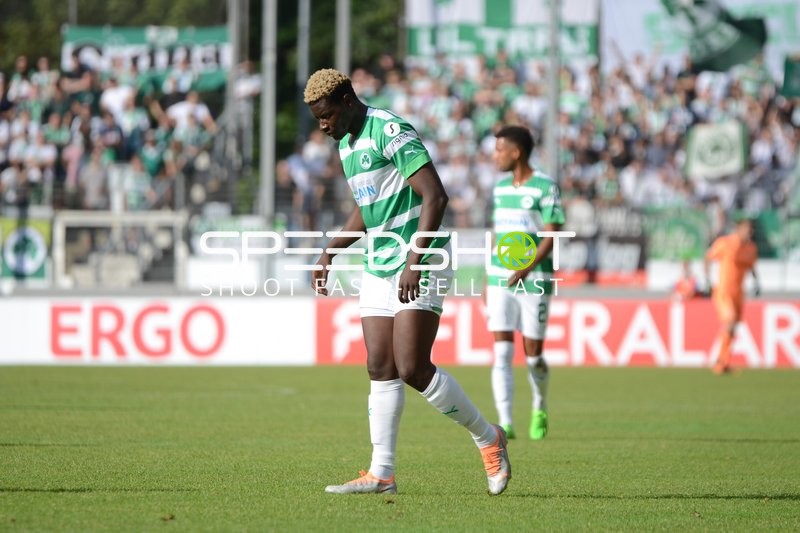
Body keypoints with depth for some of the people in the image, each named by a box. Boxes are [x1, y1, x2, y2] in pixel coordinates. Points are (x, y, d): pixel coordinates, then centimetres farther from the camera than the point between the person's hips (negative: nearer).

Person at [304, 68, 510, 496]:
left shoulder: (390, 132, -15)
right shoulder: (347, 143, 15)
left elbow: (435, 196, -21)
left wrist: (415, 260, -27)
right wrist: (330, 252, 20)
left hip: (420, 265, -9)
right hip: (379, 264, 9)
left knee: (412, 369, -13)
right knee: (380, 369, 2)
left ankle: (486, 437, 4)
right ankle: (381, 473, 2)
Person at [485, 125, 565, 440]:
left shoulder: (545, 188, -7)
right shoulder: (500, 188, 13)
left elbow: (551, 236, -13)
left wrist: (527, 268, -26)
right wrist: (489, 279, 19)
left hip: (535, 282, -5)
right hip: (500, 282, 5)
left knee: (533, 357, 3)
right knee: (501, 353, -9)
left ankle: (540, 411, 30)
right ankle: (505, 423, -13)